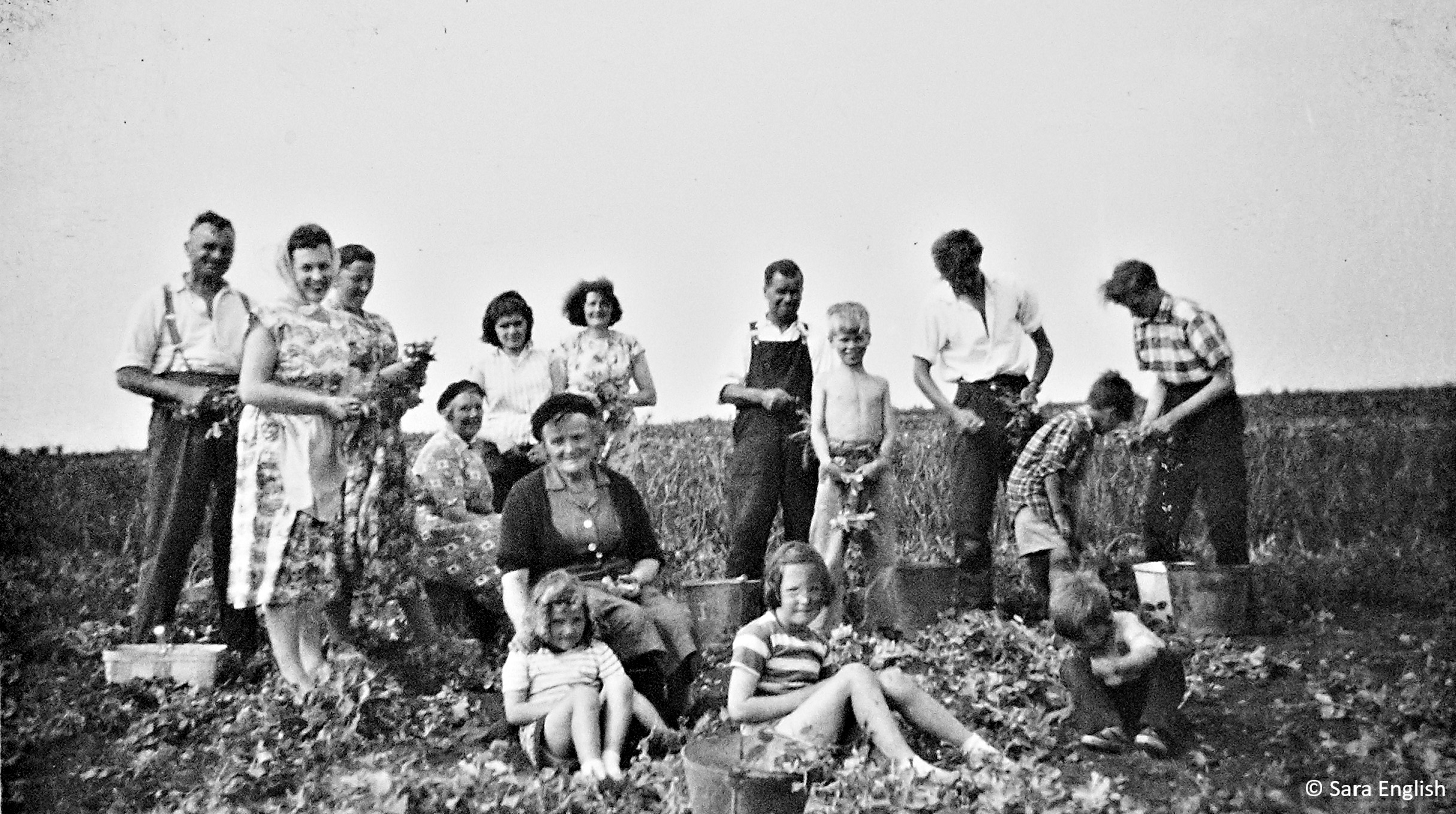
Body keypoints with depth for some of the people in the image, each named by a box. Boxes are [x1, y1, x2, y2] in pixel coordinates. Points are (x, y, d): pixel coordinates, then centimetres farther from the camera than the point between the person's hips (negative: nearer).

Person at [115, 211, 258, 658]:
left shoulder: (246, 306, 19)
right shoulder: (159, 301, 10)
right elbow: (127, 374, 4)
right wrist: (185, 393, -12)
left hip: (235, 428, 3)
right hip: (180, 427, -3)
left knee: (237, 540, 2)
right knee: (168, 537, -9)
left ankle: (241, 650, 8)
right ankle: (146, 647, -4)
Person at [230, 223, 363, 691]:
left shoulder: (337, 325, 14)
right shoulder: (272, 322, -8)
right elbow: (251, 389, -17)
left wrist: (352, 408, 4)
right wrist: (324, 403, -17)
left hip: (325, 452, 7)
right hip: (277, 447, -7)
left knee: (320, 553, 9)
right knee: (281, 548, -6)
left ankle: (313, 660, 17)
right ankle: (290, 669, -2)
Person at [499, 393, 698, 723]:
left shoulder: (619, 487, 16)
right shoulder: (527, 494, 4)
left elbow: (650, 555, 22)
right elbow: (513, 572, -3)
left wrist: (637, 578, -3)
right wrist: (523, 626, -21)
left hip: (622, 587, 4)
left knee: (675, 618, -28)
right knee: (631, 619, -34)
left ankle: (674, 716, -28)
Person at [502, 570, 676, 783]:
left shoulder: (596, 651, 17)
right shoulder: (522, 657, 9)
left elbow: (630, 695, 7)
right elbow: (513, 713, -3)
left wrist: (659, 726, -10)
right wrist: (570, 702, -11)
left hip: (597, 733, 4)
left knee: (622, 684, -21)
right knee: (584, 693, -31)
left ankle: (611, 755, -33)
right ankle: (590, 763, -45)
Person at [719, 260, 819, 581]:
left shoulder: (813, 339, 15)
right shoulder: (748, 338, 14)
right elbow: (726, 390, 7)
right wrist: (762, 395, -11)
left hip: (801, 437, 1)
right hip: (756, 434, -1)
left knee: (803, 524, -1)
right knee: (749, 520, -11)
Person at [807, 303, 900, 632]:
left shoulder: (879, 384, 14)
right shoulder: (825, 380, 7)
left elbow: (890, 429, 9)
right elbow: (817, 426, 2)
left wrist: (881, 460, -9)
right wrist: (826, 460, -14)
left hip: (874, 467, 3)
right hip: (837, 468, -3)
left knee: (883, 549, 3)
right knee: (829, 552, -5)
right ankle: (827, 625, 0)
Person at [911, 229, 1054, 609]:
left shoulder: (1012, 293, 5)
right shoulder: (937, 306, -1)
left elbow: (1044, 347, 15)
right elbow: (920, 370, 0)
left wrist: (1034, 386, -4)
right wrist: (954, 413, -13)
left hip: (1015, 396, 2)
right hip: (972, 400, -2)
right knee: (970, 506, -6)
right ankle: (978, 600, 2)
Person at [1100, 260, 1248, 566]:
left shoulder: (1191, 318, -20)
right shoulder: (1141, 325, 4)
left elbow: (1224, 381, -18)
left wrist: (1173, 417, -20)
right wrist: (1148, 422, -2)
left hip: (1214, 412, -7)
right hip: (1176, 425, 7)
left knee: (1224, 515, -6)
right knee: (1157, 516, 4)